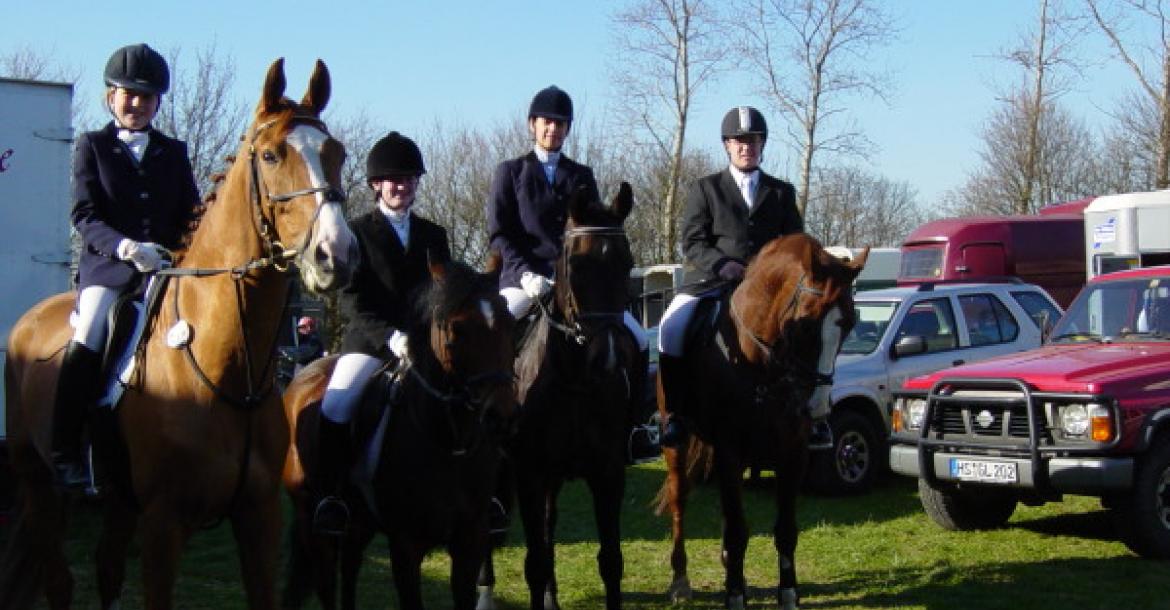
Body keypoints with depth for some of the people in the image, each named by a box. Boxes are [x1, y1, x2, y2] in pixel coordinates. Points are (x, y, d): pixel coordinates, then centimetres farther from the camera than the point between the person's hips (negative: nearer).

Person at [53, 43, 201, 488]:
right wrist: (126, 247, -20)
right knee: (86, 342, -24)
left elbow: (192, 216, 16)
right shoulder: (92, 146, 9)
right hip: (108, 268, -3)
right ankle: (65, 455, -20)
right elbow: (85, 216, -3)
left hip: (170, 269, 4)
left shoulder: (174, 152, 18)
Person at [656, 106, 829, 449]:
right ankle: (675, 414, -15)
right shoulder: (705, 189, 12)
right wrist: (721, 264, -16)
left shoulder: (781, 192, 18)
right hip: (711, 281, -1)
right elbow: (692, 242, 3)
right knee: (672, 327, -27)